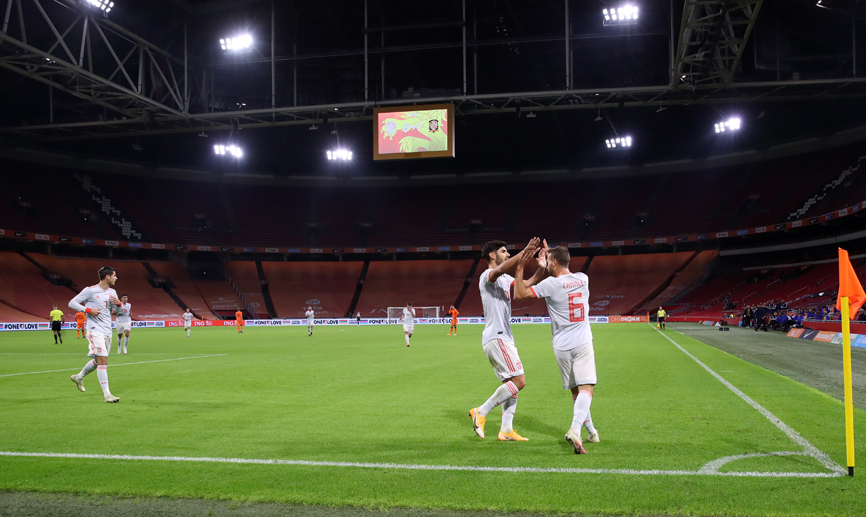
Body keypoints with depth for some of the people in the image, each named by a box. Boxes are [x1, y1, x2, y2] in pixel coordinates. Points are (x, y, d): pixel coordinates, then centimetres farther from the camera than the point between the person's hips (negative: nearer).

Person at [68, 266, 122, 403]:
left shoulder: (112, 292, 12)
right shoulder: (90, 291, -7)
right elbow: (72, 303, -3)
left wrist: (118, 303, -5)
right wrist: (88, 310, -15)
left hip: (107, 331, 8)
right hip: (95, 330, -8)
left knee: (98, 360, 16)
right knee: (102, 360, -15)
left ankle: (79, 377, 42)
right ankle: (107, 394, -15)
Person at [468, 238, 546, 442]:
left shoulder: (505, 279, 20)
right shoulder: (487, 276, -9)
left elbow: (528, 283, 16)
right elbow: (500, 270, -32)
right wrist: (524, 252, -36)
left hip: (504, 338, 10)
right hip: (496, 338, -10)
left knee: (512, 383, 10)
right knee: (519, 381, -14)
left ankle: (506, 430, 11)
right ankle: (481, 412, -7)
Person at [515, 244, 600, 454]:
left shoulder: (551, 284, -9)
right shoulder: (583, 279, 5)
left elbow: (519, 294, -5)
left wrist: (520, 268, -1)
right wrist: (545, 267, 33)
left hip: (562, 346, -1)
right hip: (583, 343, 1)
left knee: (575, 391, 13)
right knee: (586, 388, -7)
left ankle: (591, 432, 24)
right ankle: (575, 430, -28)